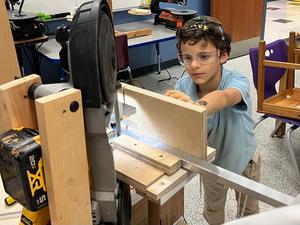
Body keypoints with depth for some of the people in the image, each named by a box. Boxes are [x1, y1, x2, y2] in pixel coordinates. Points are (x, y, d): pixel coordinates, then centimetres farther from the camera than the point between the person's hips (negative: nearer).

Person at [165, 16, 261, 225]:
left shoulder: (237, 82, -37)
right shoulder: (183, 86, -26)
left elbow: (223, 97, -60)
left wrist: (195, 107, -81)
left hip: (243, 161, -2)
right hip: (210, 162, 2)